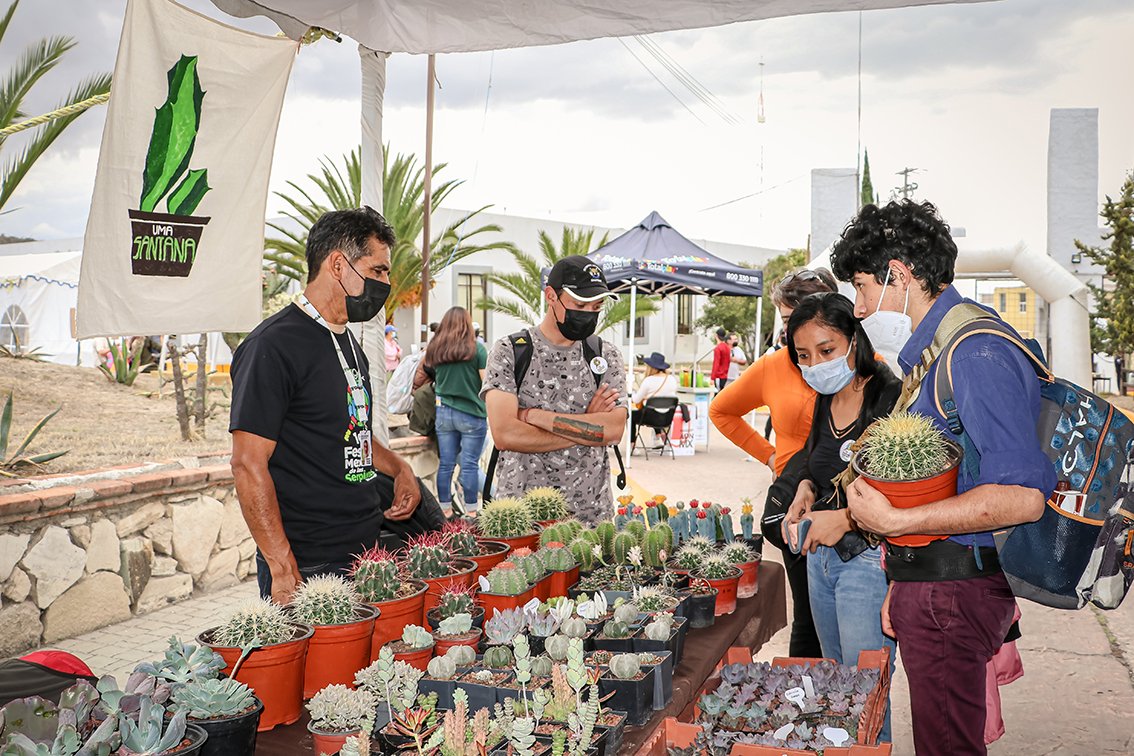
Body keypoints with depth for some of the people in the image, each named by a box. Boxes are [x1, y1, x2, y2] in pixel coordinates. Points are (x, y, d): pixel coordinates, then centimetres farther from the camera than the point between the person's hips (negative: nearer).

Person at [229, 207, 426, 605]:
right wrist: (283, 570, -22)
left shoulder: (347, 342, 14)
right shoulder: (274, 345, -14)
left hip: (368, 552, 8)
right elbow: (248, 464, -18)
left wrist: (399, 468, 9)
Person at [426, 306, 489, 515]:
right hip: (471, 413, -4)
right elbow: (487, 382, -7)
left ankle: (445, 510, 16)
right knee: (469, 464, 1)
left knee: (445, 464, 8)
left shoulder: (434, 349, 3)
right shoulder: (476, 348, -7)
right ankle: (471, 512, 6)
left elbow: (430, 379, 12)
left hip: (443, 412, 4)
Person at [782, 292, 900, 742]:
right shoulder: (825, 401, 8)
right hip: (821, 554, 8)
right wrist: (807, 489, 5)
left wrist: (847, 519, -22)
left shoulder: (890, 398, -18)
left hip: (869, 557, -8)